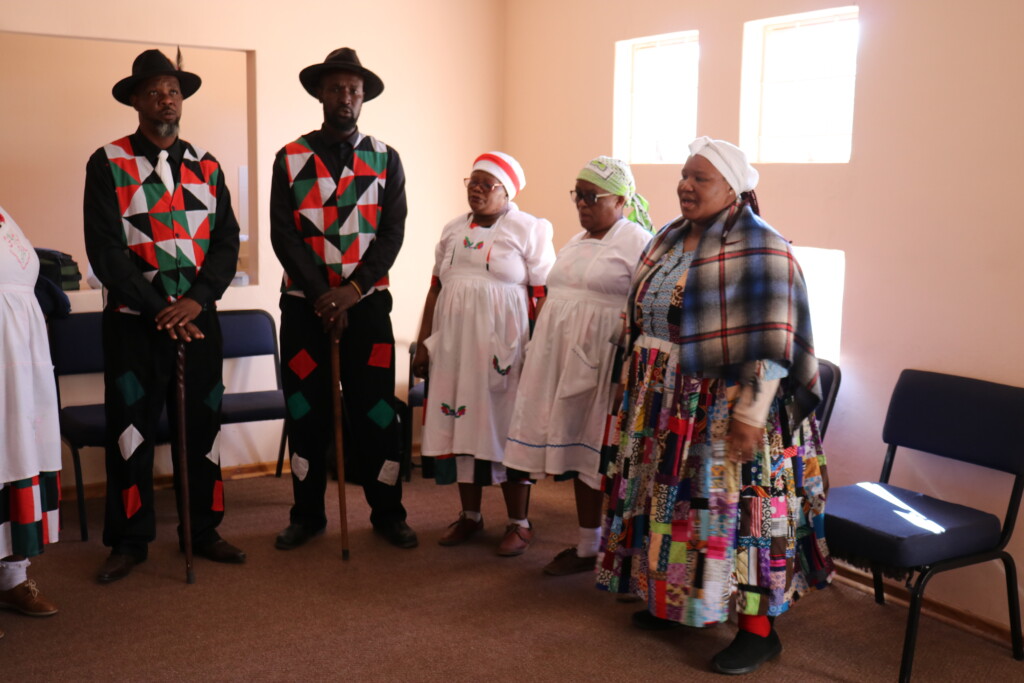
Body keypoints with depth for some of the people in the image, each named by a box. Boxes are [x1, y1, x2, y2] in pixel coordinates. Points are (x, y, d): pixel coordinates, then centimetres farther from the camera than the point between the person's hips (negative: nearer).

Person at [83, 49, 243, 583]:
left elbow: (227, 242, 3)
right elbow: (105, 249, -10)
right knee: (131, 430, 4)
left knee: (202, 426, 9)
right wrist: (160, 311, -15)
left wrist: (196, 300, -13)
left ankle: (203, 530, 22)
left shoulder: (207, 168, 9)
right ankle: (130, 540, 18)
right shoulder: (108, 164, -3)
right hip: (133, 321, -3)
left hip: (198, 318, 3)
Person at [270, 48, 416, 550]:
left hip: (366, 302, 0)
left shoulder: (385, 160, 6)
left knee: (375, 410, 3)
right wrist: (321, 296, -14)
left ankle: (387, 512, 16)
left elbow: (392, 233, -1)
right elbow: (283, 235, -4)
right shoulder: (290, 158, 3)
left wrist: (351, 290, -14)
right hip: (304, 303, 0)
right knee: (306, 410, 6)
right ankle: (307, 513, 20)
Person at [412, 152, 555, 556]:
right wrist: (423, 345, 11)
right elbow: (435, 291, 14)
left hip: (503, 348, -5)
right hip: (455, 346, 5)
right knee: (461, 425, 8)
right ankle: (470, 516, 22)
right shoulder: (453, 231, 12)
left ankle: (519, 524, 11)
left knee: (505, 429, 0)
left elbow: (544, 296, -8)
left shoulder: (529, 231, -4)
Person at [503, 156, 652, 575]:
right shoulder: (576, 243, 19)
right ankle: (586, 547, 20)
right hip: (567, 359, 8)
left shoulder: (637, 242, -7)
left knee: (606, 453, -4)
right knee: (578, 451, 10)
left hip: (607, 362, -7)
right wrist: (541, 352, 18)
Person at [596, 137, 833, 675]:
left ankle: (759, 630, 11)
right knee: (668, 501, 13)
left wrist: (751, 414, -22)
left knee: (734, 510, -2)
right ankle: (672, 600, 30)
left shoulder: (759, 250, -13)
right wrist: (636, 392, 18)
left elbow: (772, 342, -18)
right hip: (664, 407, 8)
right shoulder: (668, 238, 11)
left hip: (725, 409, -7)